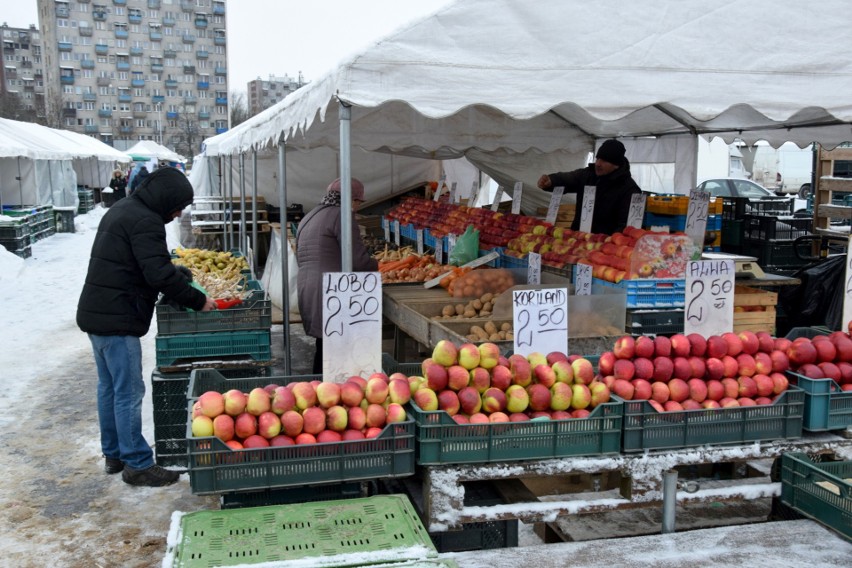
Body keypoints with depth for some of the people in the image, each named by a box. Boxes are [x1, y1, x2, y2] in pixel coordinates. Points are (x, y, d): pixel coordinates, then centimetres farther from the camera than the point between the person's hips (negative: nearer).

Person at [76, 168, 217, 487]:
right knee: (129, 392, -3)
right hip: (117, 319, -11)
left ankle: (113, 454, 28)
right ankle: (137, 465, 5)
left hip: (96, 313, 11)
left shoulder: (123, 210, 15)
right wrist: (198, 301, -13)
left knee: (109, 387, 17)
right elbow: (161, 274, -23)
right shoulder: (145, 220, -17)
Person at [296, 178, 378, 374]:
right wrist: (375, 265, 8)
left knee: (323, 349, 14)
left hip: (306, 290, 9)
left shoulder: (309, 217, 20)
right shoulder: (340, 216, -8)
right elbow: (359, 261, -14)